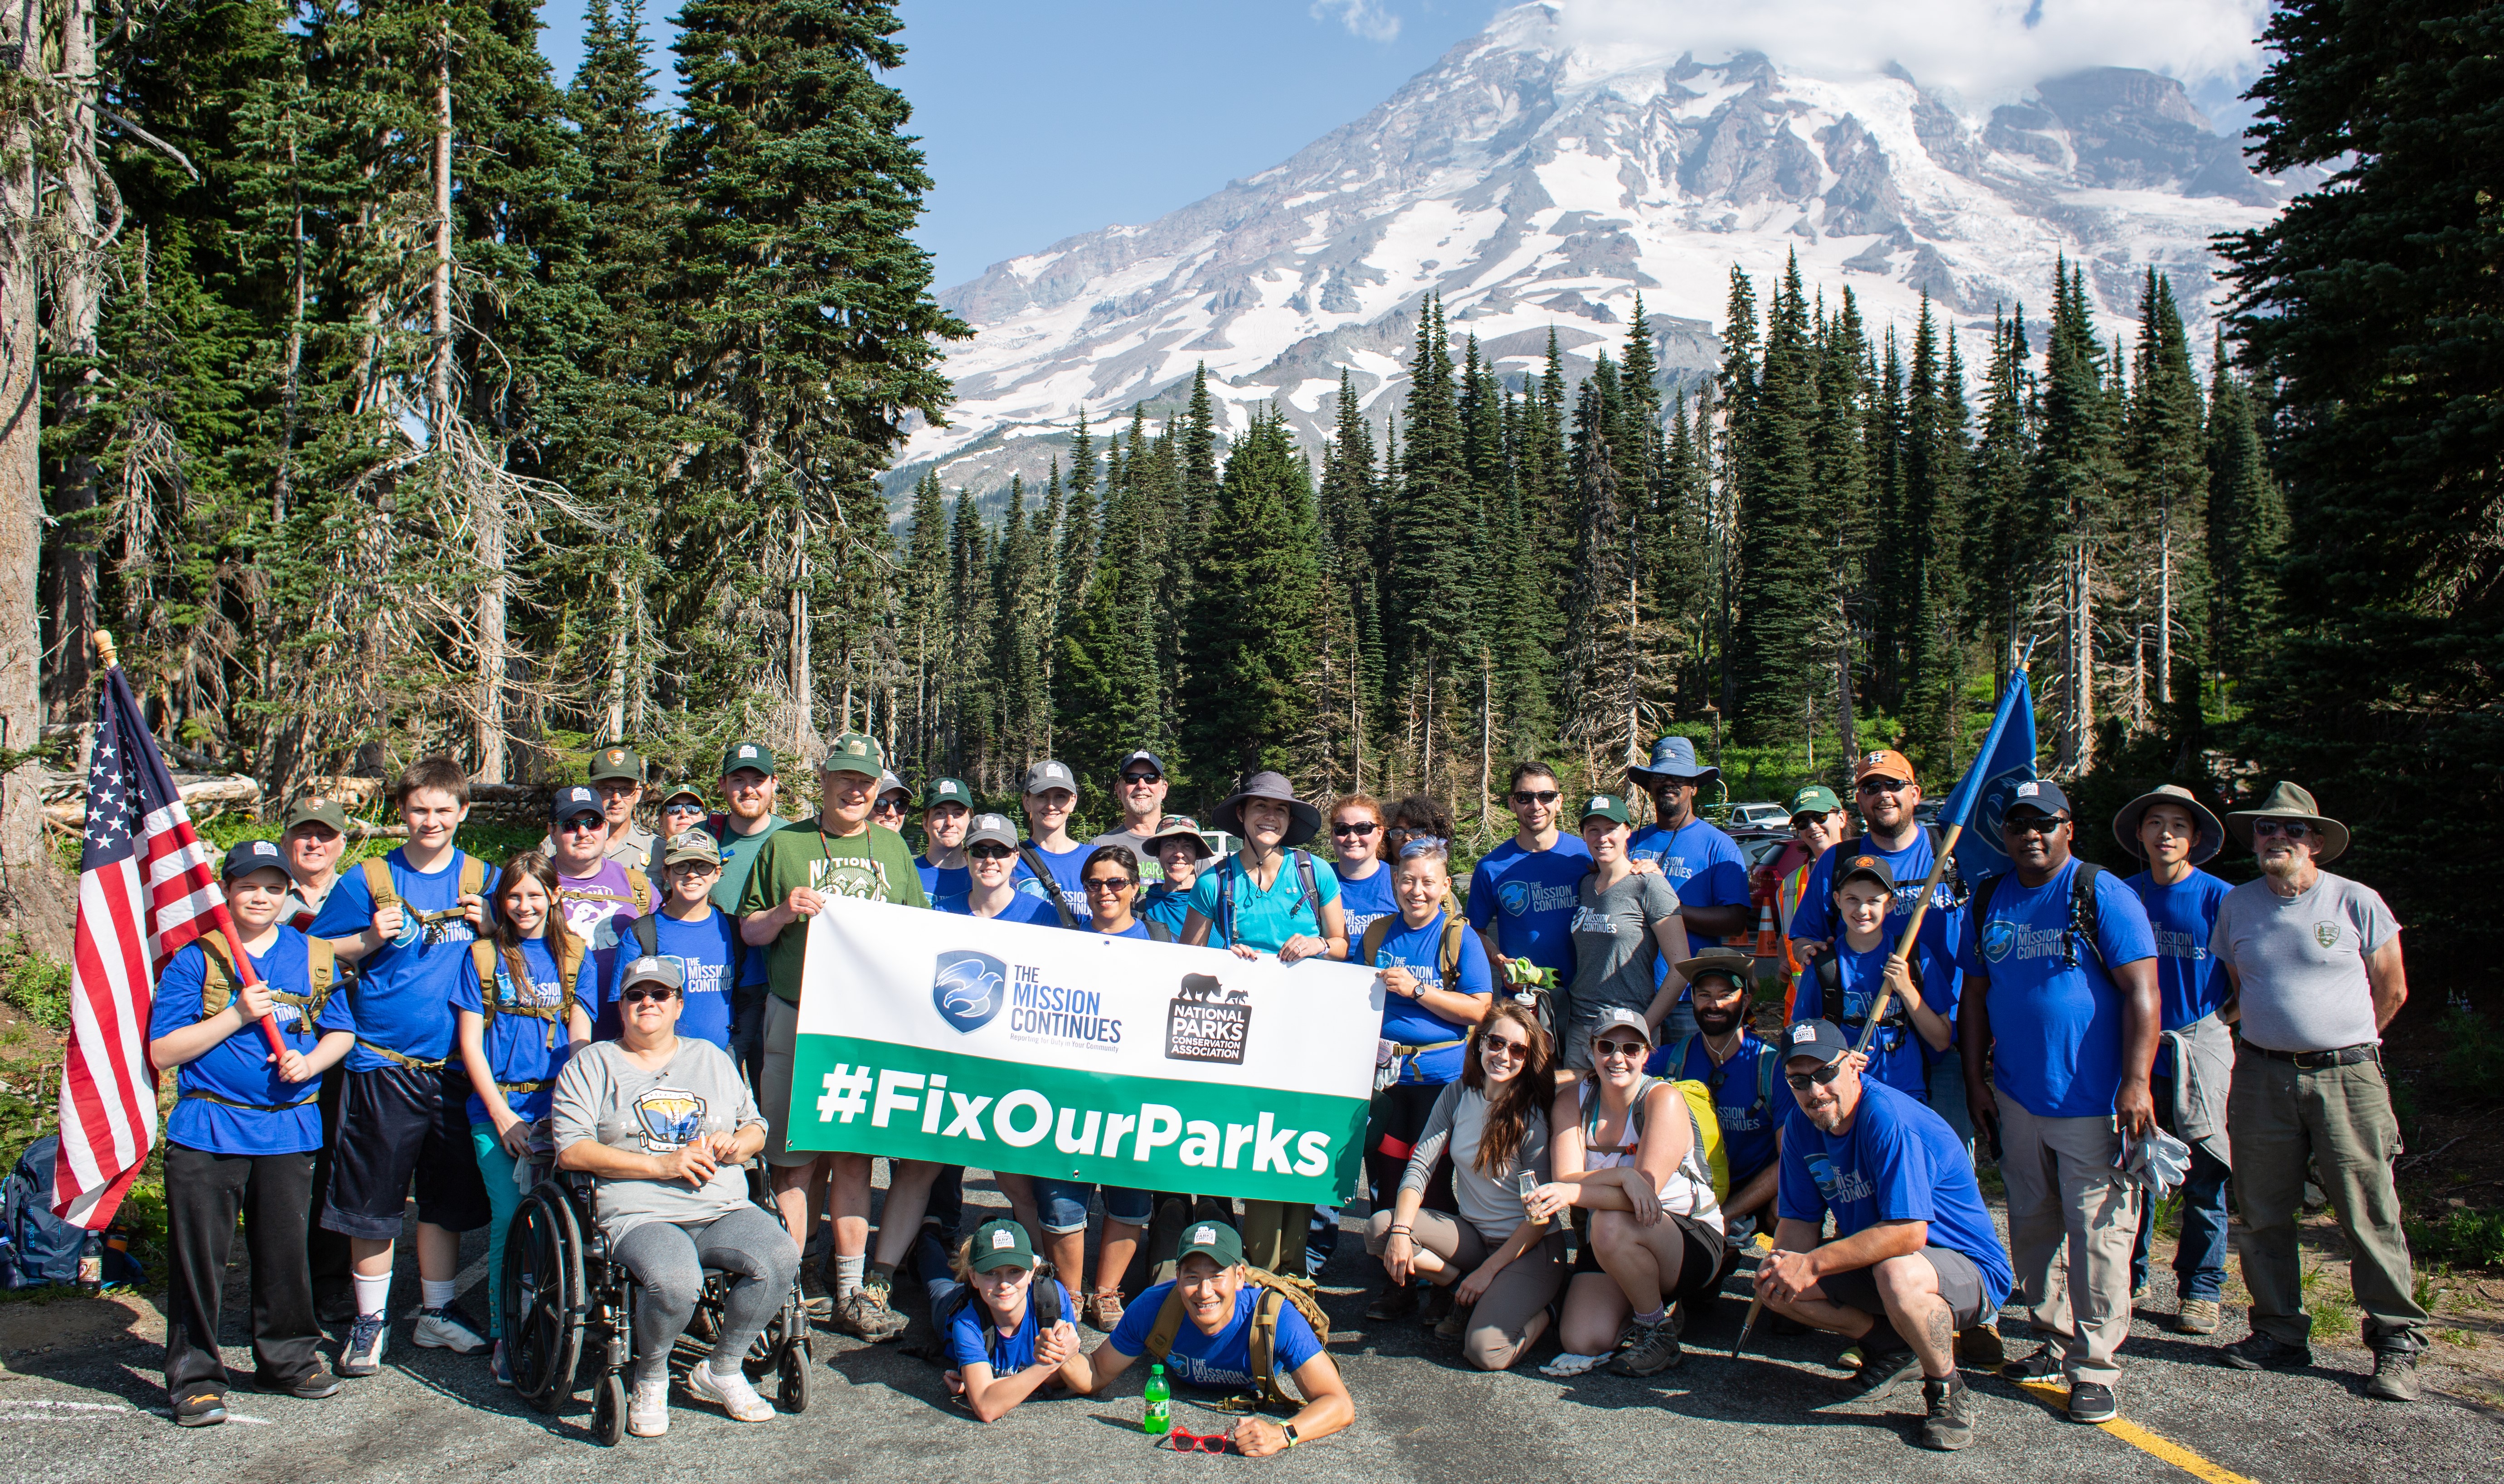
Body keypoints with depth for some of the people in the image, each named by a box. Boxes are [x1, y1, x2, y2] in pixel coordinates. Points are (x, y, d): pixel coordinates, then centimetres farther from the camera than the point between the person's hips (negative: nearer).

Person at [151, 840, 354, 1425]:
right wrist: (237, 1014, -14)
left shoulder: (312, 957, 9)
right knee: (199, 1255, 1)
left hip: (288, 1128, 3)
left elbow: (341, 1031, 15)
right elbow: (162, 1051, -5)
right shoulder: (195, 960, 0)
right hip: (207, 1129, -2)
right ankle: (194, 1377, 12)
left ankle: (288, 1359, 25)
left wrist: (311, 1061, -6)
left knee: (286, 1250, 10)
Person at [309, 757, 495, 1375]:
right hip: (383, 1064, -2)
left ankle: (436, 1312, 26)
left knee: (446, 1198, 11)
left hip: (453, 1064, 2)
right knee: (373, 1199, 3)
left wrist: (487, 929, -5)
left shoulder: (483, 881, 6)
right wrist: (370, 940, -13)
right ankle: (370, 1319, 18)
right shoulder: (368, 881, 0)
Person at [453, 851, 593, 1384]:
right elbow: (470, 1042, 6)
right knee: (510, 1218, -7)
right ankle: (504, 1337, 4)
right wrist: (502, 1113, -3)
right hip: (498, 1105, 0)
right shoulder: (483, 956, 10)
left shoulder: (574, 956, 12)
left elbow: (579, 1035, 7)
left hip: (559, 1105, 0)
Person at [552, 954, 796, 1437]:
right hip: (640, 1216, -4)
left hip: (726, 1211, 4)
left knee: (780, 1257, -27)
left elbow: (757, 1127, 26)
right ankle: (649, 1377, -2)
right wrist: (662, 1165, -11)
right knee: (676, 1281, -36)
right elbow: (571, 1150, -2)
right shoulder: (590, 1064, 11)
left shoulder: (710, 1058, 23)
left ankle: (721, 1371, -2)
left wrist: (737, 1143, -1)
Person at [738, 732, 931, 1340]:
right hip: (797, 1021, -2)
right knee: (797, 1160, -2)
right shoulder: (784, 845, 7)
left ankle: (854, 1293, 10)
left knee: (854, 1157, 4)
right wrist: (784, 912, -11)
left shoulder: (892, 848, 16)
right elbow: (747, 930, 9)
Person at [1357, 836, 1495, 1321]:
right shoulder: (1377, 935, 10)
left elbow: (1478, 1009, -10)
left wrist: (1416, 989, -16)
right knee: (1386, 1174, 5)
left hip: (1441, 1075, -4)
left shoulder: (1460, 939, -2)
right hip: (1385, 1072, 4)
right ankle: (1396, 1281, 17)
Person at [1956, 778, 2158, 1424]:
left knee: (2097, 1231, -5)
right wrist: (1975, 1079, 11)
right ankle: (2057, 1341, 25)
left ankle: (2094, 1365, 3)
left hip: (2092, 1101, -5)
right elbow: (1975, 995, 16)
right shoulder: (1989, 900, 10)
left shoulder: (2103, 896, -6)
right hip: (2016, 1098, 6)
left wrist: (2135, 1085, -17)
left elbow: (2141, 993, -10)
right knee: (2032, 1227, 12)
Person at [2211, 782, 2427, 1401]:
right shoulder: (2236, 905, 8)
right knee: (2264, 1212, 6)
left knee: (2370, 1215, -3)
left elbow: (2391, 990, 8)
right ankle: (2280, 1334, 16)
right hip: (2262, 1077, 3)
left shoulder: (2357, 902, -1)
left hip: (2346, 1077, -3)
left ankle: (2397, 1342, 8)